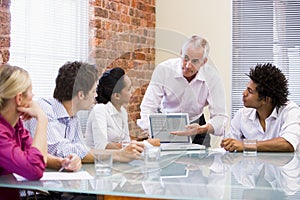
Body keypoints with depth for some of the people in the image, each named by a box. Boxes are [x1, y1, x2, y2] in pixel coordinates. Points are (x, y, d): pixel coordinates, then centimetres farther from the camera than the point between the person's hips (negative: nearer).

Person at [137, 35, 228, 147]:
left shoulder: (212, 77, -18)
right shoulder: (163, 69, -19)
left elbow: (219, 116, -20)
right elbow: (148, 106, -20)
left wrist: (200, 129, -42)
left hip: (195, 124, 0)